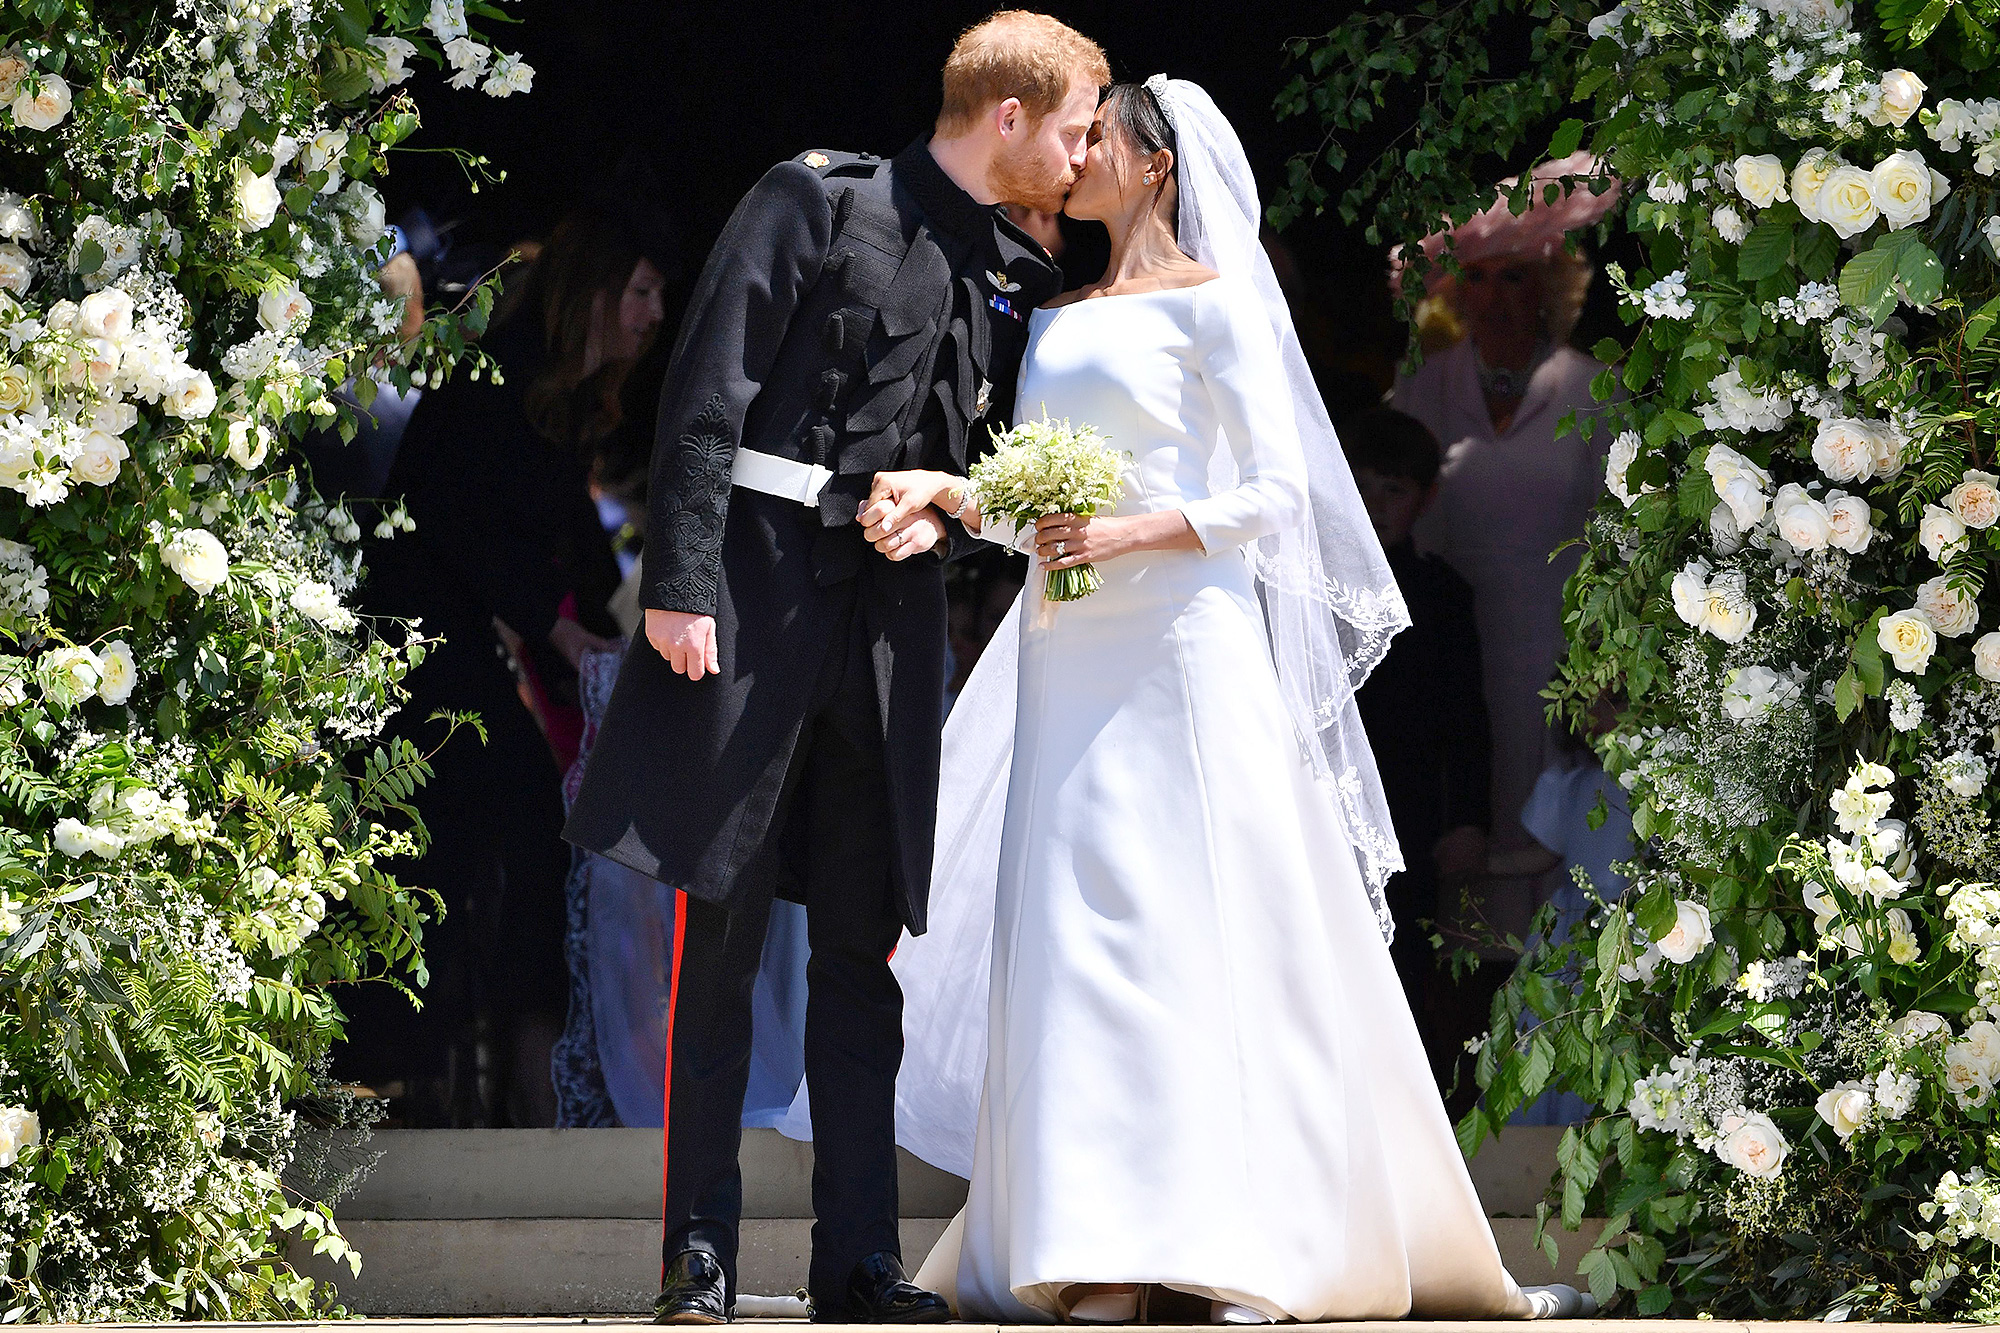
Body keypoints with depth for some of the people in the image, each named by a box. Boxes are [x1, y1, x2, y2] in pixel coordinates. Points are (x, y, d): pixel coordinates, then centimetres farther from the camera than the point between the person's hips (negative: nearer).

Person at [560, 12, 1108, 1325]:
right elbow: (708, 395, -8)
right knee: (722, 930, -2)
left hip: (892, 612, 5)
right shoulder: (817, 202, -4)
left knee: (863, 939, 6)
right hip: (755, 584, -5)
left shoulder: (1022, 276, 12)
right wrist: (681, 581, -15)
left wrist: (947, 512, -1)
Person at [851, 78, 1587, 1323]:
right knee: (1075, 934, -1)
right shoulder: (1060, 321, 19)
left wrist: (1133, 534, -17)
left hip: (1182, 650, -7)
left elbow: (1275, 494, -6)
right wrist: (944, 489, 0)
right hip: (1072, 657, 7)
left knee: (1193, 928, -10)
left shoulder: (1208, 302, -1)